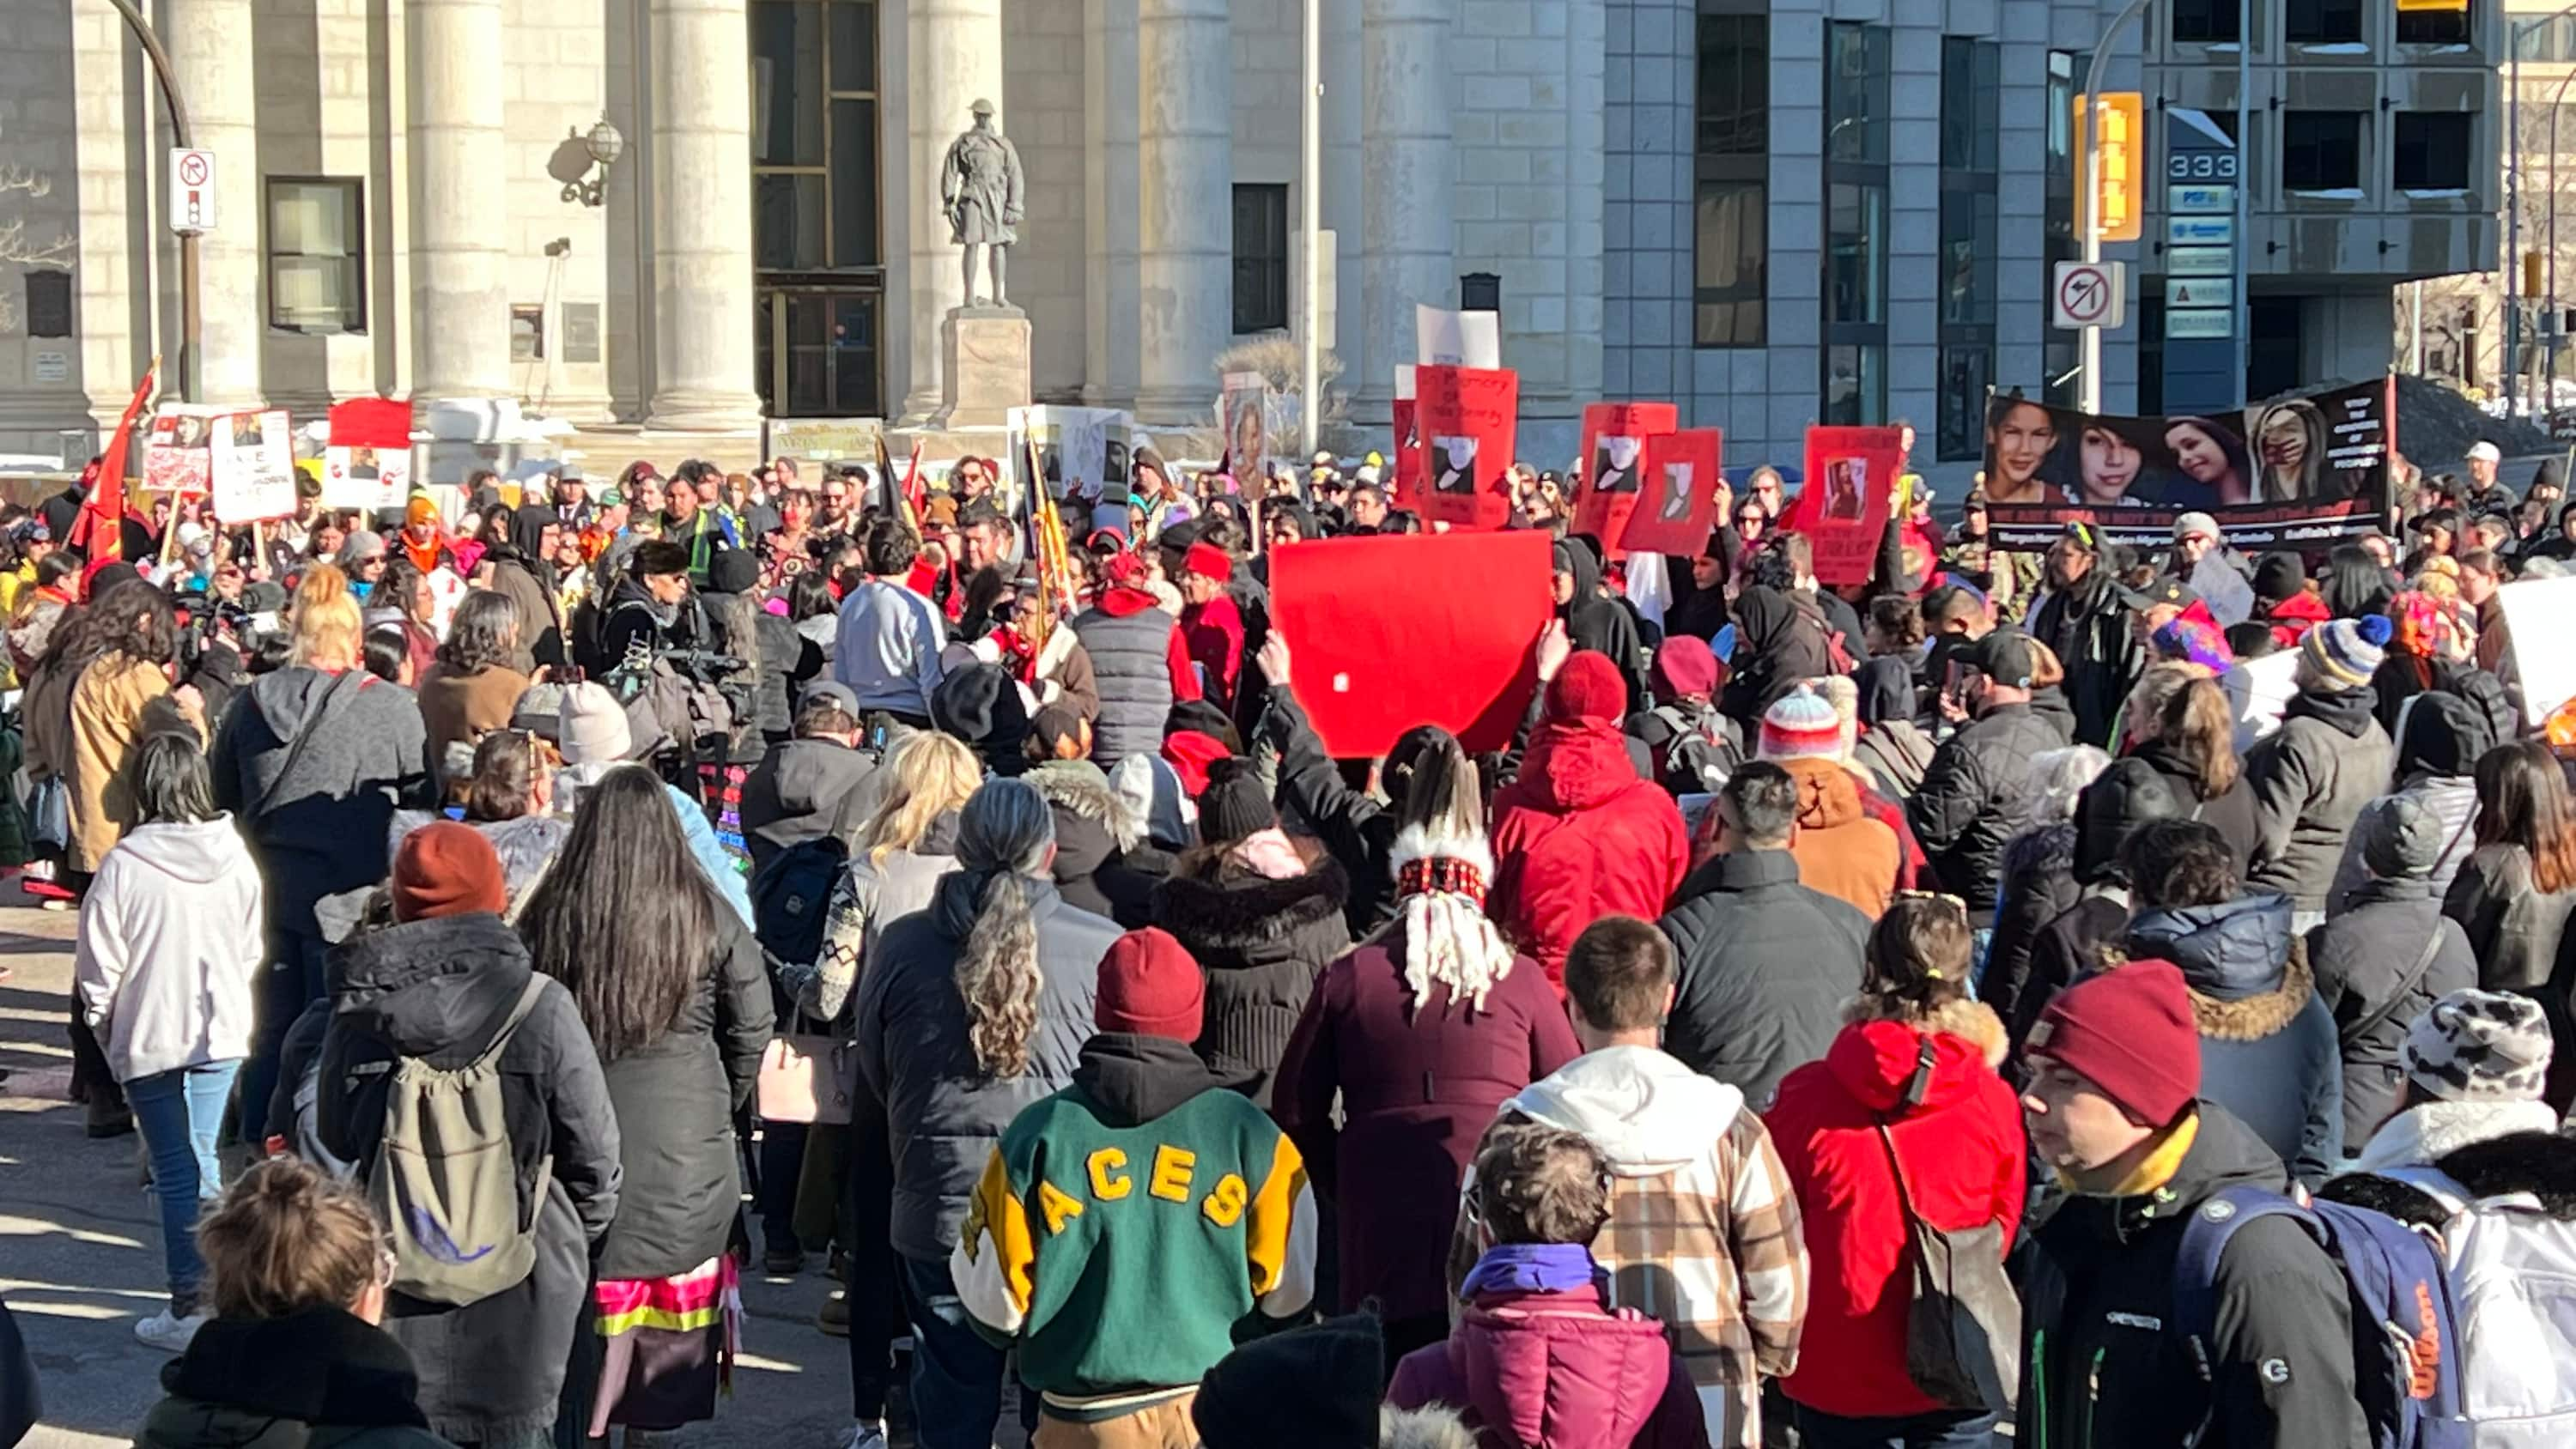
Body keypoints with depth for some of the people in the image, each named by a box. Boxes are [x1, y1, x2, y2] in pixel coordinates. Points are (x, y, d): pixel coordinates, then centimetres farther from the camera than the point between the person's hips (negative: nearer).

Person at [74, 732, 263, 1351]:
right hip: (221, 1033, 4)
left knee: (178, 1171, 2)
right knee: (202, 1158, 19)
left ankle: (191, 1307, 4)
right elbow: (254, 951, 6)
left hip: (149, 1040, -4)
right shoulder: (237, 859, -4)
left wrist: (103, 1025, 7)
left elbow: (98, 967, -10)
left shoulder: (124, 865, -17)